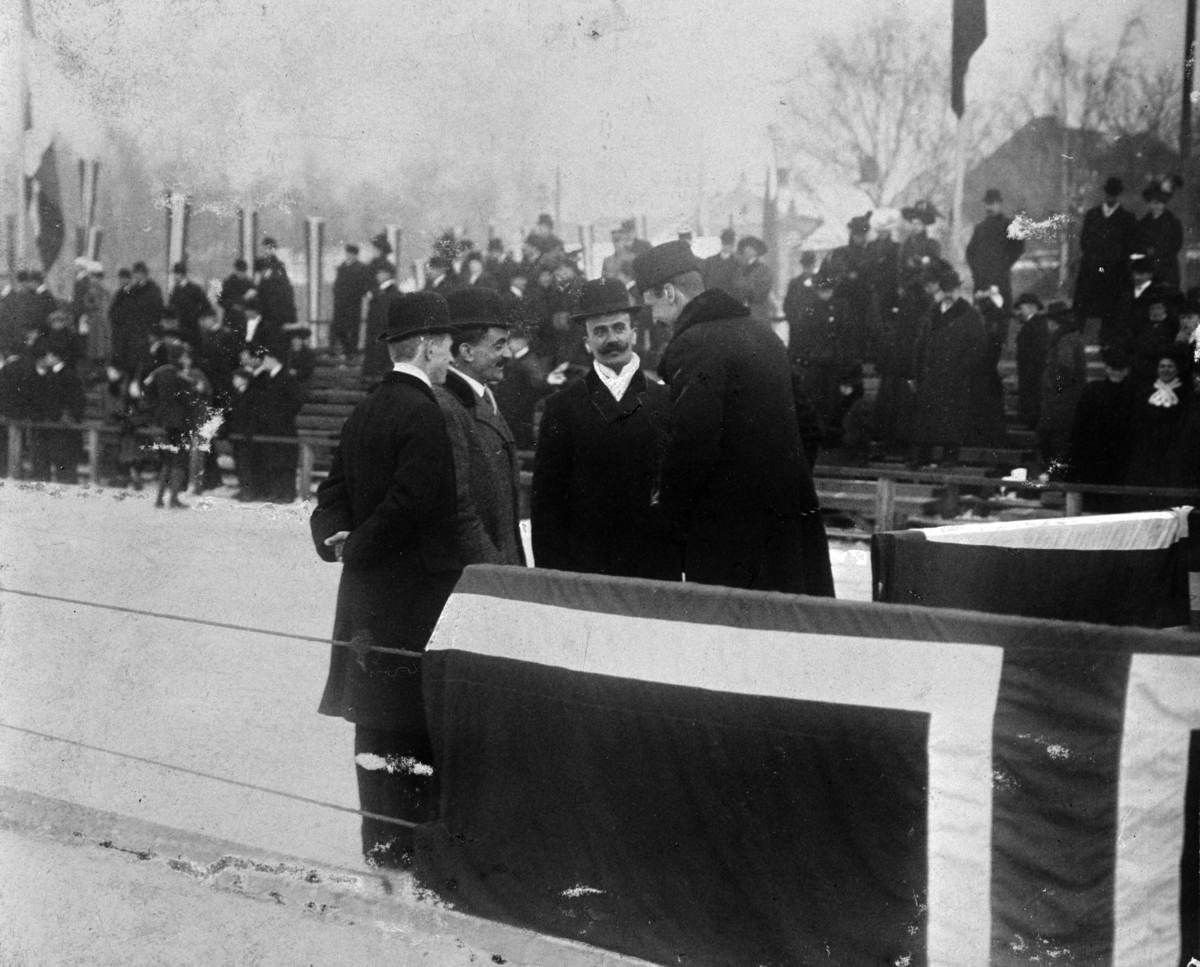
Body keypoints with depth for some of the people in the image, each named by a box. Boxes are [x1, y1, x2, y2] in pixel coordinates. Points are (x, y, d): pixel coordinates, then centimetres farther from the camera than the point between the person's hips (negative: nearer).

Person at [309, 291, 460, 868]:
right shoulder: (423, 414, -15)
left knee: (377, 717, 13)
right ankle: (403, 843, 2)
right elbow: (410, 501, -20)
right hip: (415, 588, -9)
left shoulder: (365, 412, 12)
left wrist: (336, 538, -2)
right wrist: (358, 548, -9)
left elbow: (334, 491, 12)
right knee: (411, 724, -3)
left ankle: (382, 839, 21)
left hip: (368, 587, 9)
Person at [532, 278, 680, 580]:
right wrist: (551, 569, -2)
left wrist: (686, 563, 1)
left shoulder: (665, 402, 6)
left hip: (656, 566, 0)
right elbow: (545, 496, 5)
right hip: (584, 564, 0)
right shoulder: (563, 405, 6)